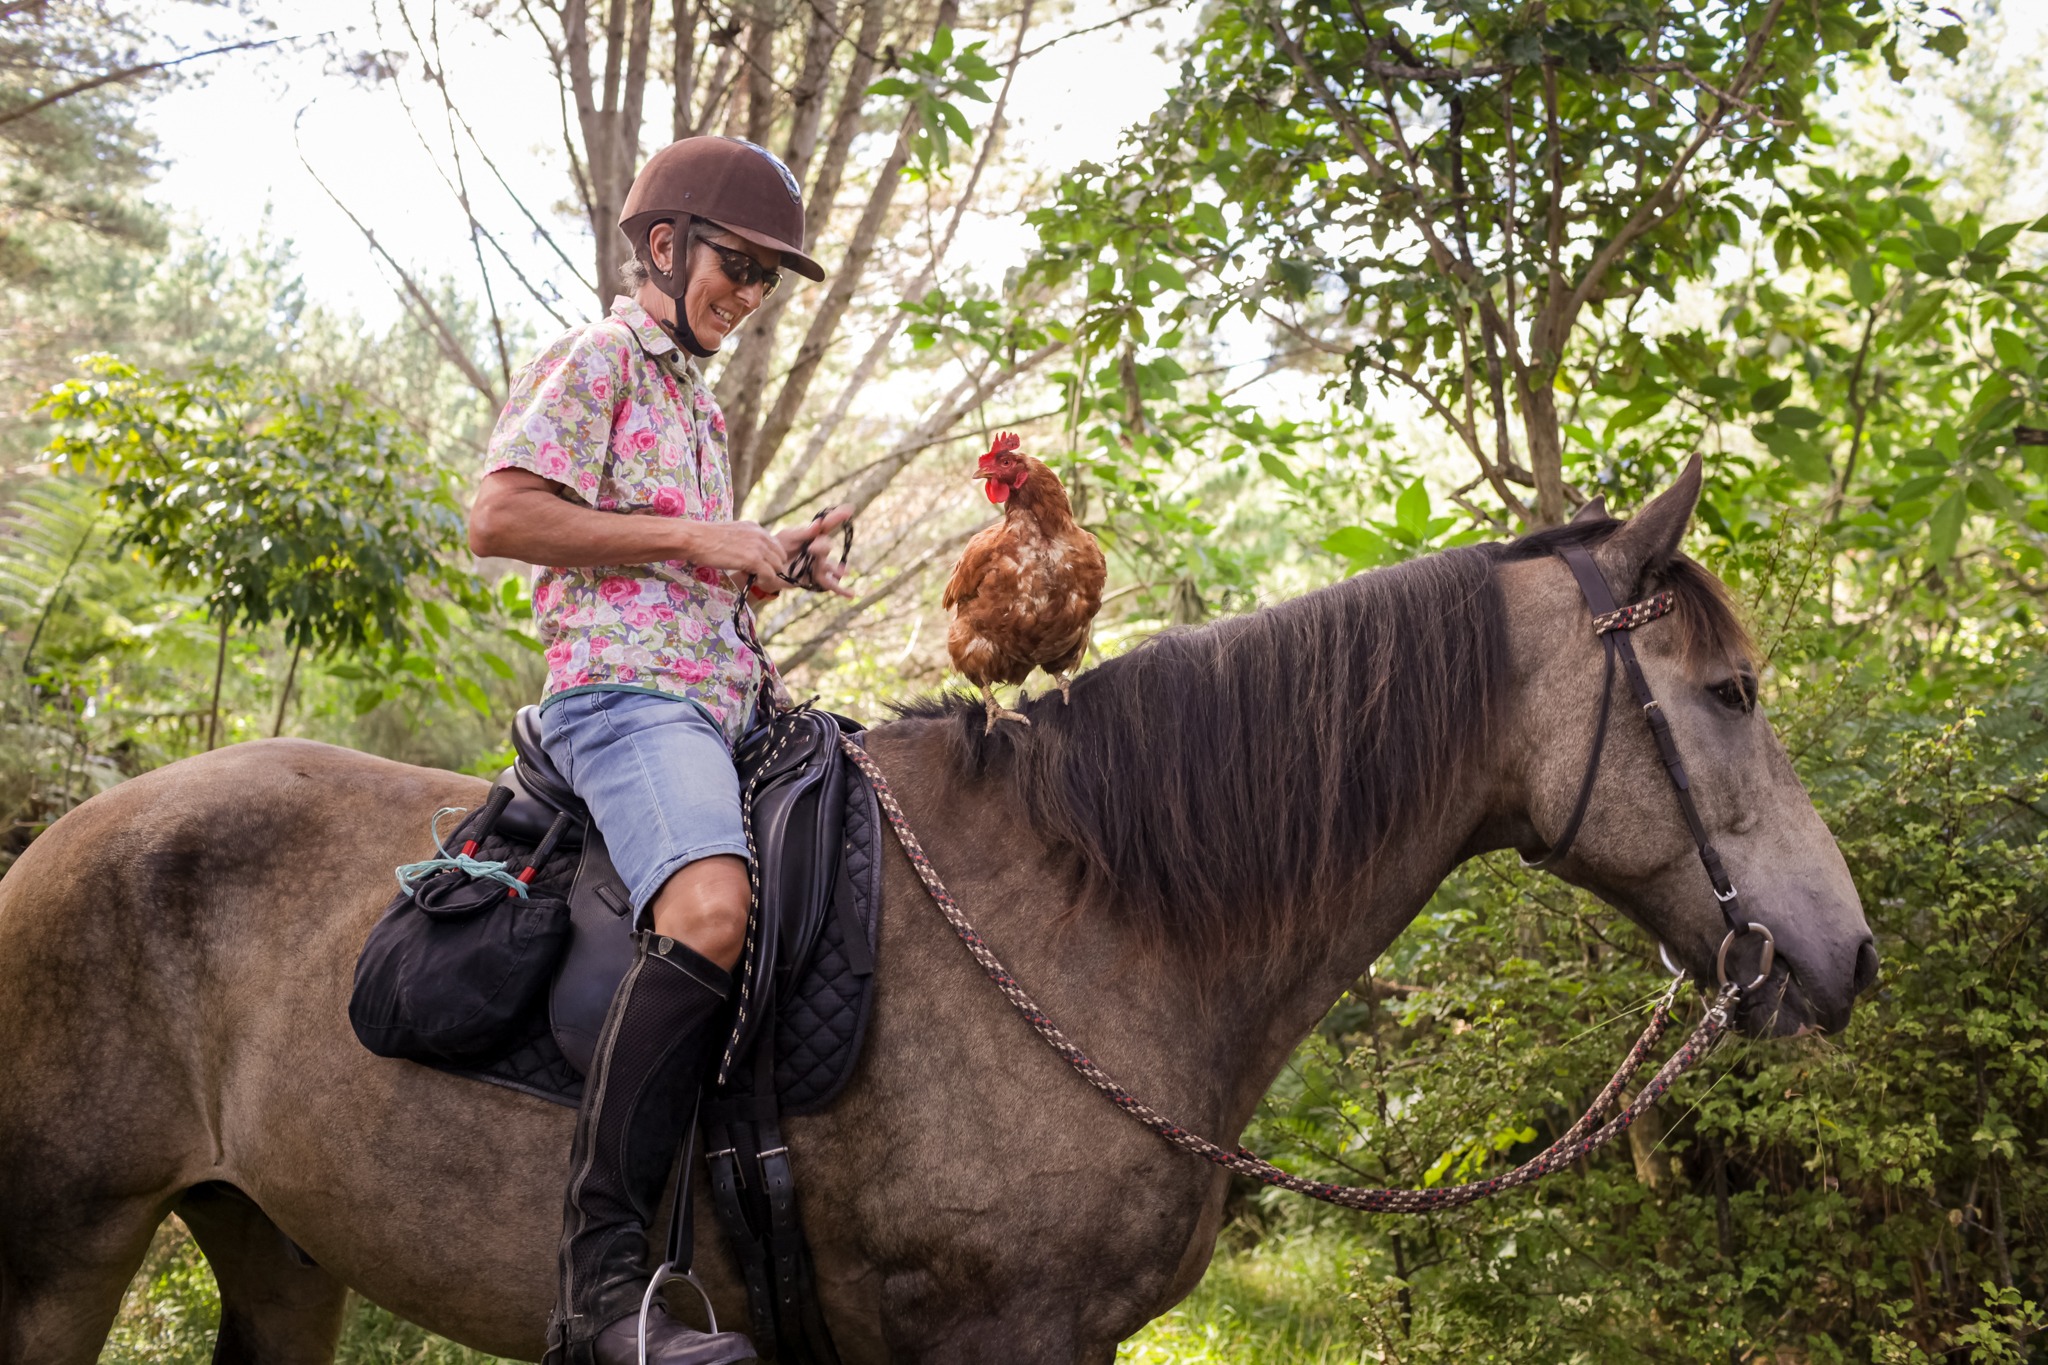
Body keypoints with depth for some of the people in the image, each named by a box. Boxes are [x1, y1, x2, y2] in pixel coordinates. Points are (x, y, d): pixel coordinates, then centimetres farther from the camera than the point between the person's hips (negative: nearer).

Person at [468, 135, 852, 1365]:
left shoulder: (701, 401, 27)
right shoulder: (596, 360, 2)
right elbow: (498, 518, -12)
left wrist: (778, 558, 14)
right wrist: (693, 537, -11)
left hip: (730, 696, 10)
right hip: (622, 688, -10)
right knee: (712, 906, -34)